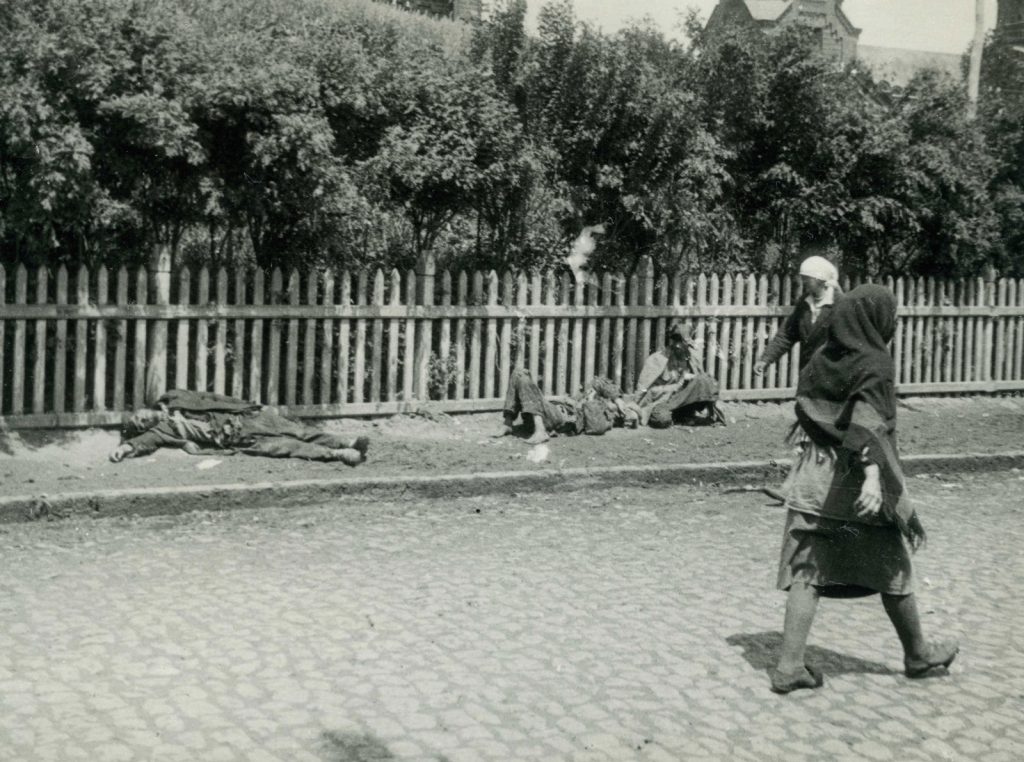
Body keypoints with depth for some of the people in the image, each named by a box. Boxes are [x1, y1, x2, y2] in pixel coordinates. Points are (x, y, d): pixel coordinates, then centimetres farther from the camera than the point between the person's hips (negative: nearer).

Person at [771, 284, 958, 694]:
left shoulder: (821, 359, 6)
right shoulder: (874, 364, -13)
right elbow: (869, 421, -26)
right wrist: (873, 475, -36)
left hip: (813, 479, 6)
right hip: (857, 484, -5)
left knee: (807, 572, 4)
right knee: (893, 571, 13)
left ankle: (789, 664, -3)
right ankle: (917, 653, 30)